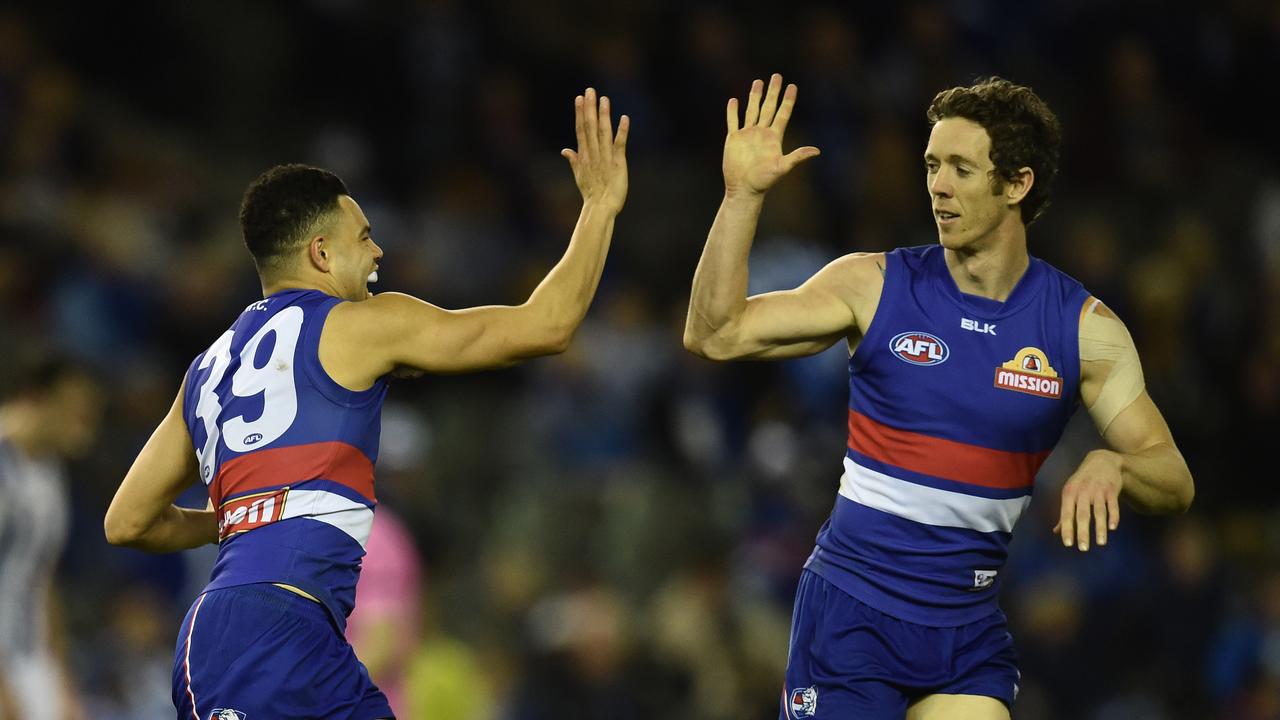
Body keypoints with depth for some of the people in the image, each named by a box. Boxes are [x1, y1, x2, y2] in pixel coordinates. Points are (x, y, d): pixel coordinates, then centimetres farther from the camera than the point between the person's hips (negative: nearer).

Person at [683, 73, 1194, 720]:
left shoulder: (1083, 328, -1)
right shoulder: (876, 286, -3)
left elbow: (1174, 487, -1)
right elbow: (715, 336, -10)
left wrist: (1111, 466, -24)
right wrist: (743, 197, -19)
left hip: (969, 629, 2)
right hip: (851, 611, -2)